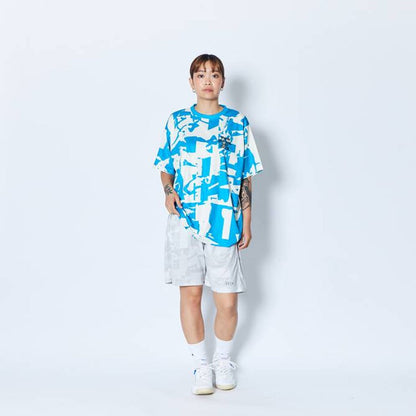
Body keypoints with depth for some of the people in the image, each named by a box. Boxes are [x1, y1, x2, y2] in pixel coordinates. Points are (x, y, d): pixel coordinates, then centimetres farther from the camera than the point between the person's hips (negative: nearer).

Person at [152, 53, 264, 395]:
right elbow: (166, 167, 13)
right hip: (185, 220, 1)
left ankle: (223, 360, 27)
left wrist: (246, 224, 4)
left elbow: (246, 178, 6)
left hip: (224, 223, 0)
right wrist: (169, 191, -9)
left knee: (227, 302, 0)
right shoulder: (177, 121, 7)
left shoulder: (239, 123, 5)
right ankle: (201, 365, 19)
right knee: (190, 294, 1)